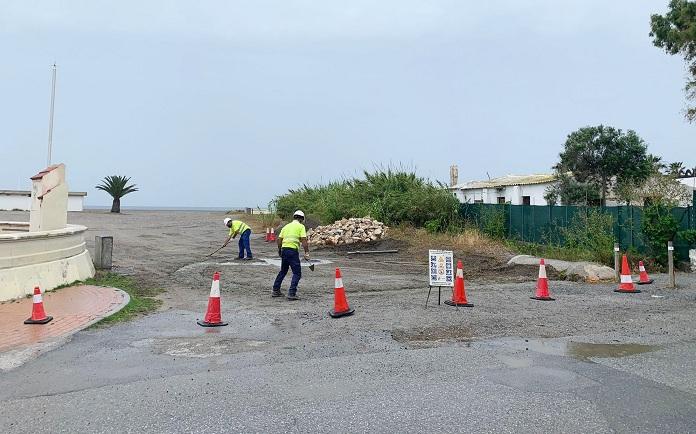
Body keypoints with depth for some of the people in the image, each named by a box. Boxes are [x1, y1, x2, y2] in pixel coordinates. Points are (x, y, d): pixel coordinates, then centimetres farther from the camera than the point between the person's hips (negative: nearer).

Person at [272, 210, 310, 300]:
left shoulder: (286, 226, 17)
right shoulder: (301, 226, 0)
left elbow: (279, 239, 14)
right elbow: (304, 240, -10)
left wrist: (279, 251, 25)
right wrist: (306, 253, -8)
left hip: (284, 249, 7)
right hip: (293, 250, -7)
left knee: (283, 271, 21)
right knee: (297, 273, 0)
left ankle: (275, 291, 26)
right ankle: (291, 293, -8)